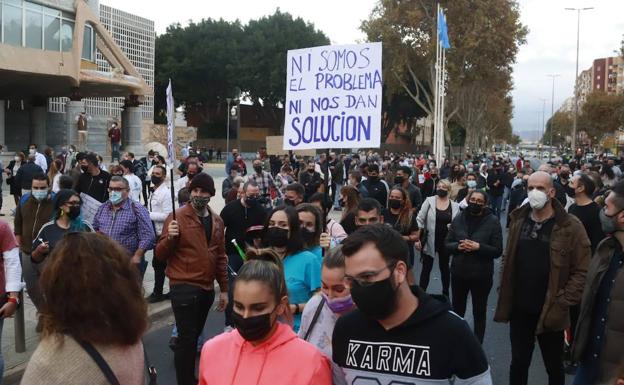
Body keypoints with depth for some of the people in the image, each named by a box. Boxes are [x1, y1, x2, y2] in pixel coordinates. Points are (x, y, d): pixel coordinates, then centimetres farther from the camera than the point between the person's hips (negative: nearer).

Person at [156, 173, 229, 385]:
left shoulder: (217, 221, 8)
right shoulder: (177, 217, -9)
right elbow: (160, 254, -10)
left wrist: (224, 288, 13)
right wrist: (170, 237, -29)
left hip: (207, 288, 6)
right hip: (183, 288, -6)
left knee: (194, 336, 19)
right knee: (187, 338, -5)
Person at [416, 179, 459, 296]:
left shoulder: (455, 206, -2)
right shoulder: (429, 201, -6)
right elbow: (420, 220, -6)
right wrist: (417, 238, -9)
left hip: (446, 241, 2)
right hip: (430, 241, -2)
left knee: (444, 267, 17)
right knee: (426, 268, 6)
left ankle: (445, 293, 32)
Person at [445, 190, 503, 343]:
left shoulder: (493, 221, -8)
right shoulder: (458, 219, -1)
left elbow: (498, 250, -9)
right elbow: (447, 244, 2)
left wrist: (479, 247, -23)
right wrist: (458, 246, -18)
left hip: (482, 275, -2)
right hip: (459, 273, 3)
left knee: (479, 312, 12)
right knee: (457, 310, 17)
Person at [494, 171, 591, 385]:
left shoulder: (570, 227, -12)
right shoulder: (518, 221, 2)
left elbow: (582, 271, -12)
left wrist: (563, 303, -15)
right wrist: (504, 292, 1)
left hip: (550, 312, -3)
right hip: (519, 309, 3)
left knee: (554, 366, 17)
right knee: (518, 362, 17)